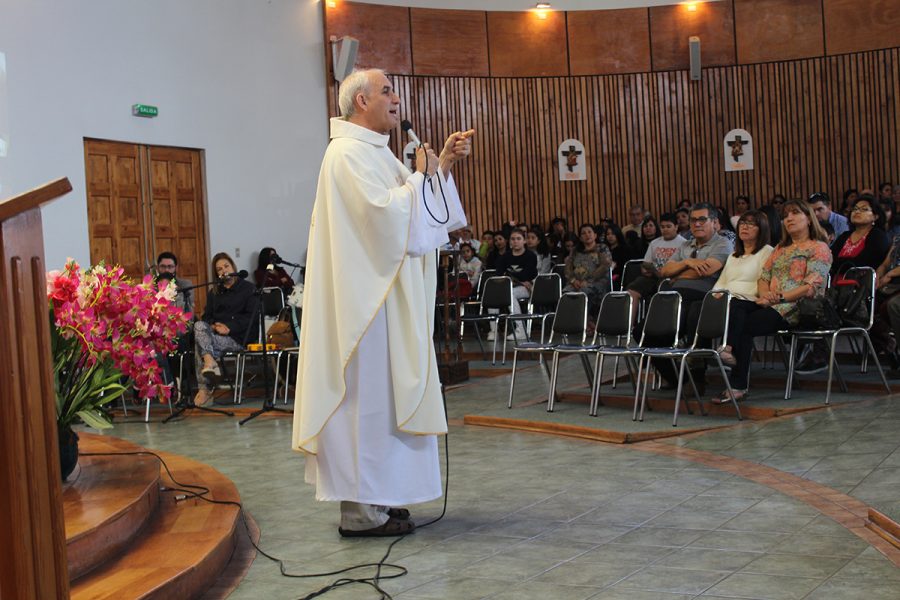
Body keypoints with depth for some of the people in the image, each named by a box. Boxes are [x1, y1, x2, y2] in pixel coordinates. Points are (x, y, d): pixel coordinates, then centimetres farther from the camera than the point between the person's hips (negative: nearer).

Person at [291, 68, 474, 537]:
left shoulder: (373, 151, 18)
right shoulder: (349, 152, -13)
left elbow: (419, 211, 18)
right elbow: (388, 214, -24)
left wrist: (443, 163, 7)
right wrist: (421, 175, -10)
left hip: (385, 296, 11)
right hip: (365, 297, -11)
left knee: (380, 394, 13)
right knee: (367, 395, -6)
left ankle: (372, 497, 21)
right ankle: (361, 510, 1)